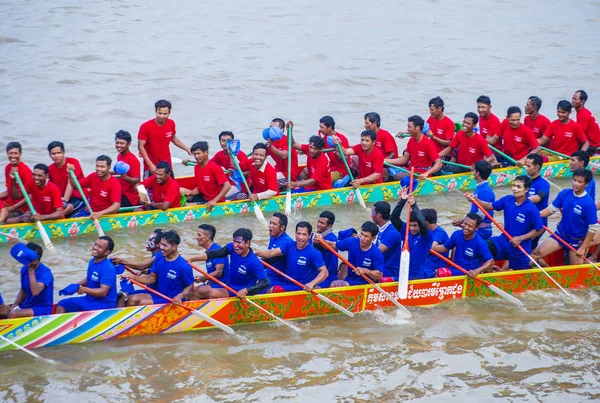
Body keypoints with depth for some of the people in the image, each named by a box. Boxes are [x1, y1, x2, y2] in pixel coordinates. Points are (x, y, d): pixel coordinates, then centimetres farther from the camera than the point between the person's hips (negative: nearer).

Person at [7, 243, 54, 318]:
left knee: (13, 314, -28)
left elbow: (35, 292, -34)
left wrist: (31, 271, -33)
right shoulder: (24, 269, 4)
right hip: (27, 306, 8)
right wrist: (15, 304, -1)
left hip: (43, 309, -8)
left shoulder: (45, 272, -19)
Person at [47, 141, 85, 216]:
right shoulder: (50, 169, 6)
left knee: (67, 208, -36)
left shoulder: (73, 162, -11)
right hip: (61, 198, 5)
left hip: (78, 198, -5)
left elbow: (71, 183, -21)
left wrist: (64, 202, -30)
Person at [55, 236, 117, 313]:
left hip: (104, 303, -10)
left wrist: (85, 289, -42)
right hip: (89, 299, 10)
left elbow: (103, 292, -29)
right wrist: (75, 286, 6)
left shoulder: (108, 268, -22)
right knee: (62, 304, 6)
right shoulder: (92, 261, 6)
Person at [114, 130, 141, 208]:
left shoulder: (133, 160, -15)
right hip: (119, 193, 9)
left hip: (129, 197, -9)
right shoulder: (119, 156, 10)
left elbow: (137, 180, -21)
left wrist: (126, 177, -37)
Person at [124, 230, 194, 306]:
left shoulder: (184, 266, -19)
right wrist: (134, 277, -6)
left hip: (172, 301, -7)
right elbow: (152, 278, 8)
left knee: (143, 303, -23)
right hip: (158, 295, 7)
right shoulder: (159, 260, 1)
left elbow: (190, 287, -10)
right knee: (132, 299, -9)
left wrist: (180, 296, -30)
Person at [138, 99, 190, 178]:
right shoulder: (146, 127, -16)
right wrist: (150, 164, -20)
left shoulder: (171, 124, -2)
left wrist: (187, 149, 13)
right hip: (152, 167, -4)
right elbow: (141, 146, -13)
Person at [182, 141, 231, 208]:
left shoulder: (214, 167, -18)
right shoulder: (197, 167, 5)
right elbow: (199, 187, 13)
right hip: (203, 197, 8)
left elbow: (227, 186, -23)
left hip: (215, 201, -8)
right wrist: (191, 193, -9)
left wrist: (214, 200, -29)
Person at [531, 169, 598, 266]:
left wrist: (583, 248, -17)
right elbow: (552, 209, 1)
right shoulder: (564, 193, -10)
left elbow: (593, 228, -18)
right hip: (560, 235, 4)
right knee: (537, 253, -9)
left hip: (577, 241, -4)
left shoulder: (589, 203, -23)